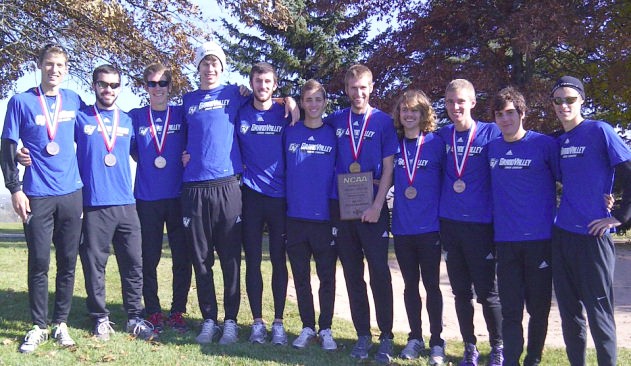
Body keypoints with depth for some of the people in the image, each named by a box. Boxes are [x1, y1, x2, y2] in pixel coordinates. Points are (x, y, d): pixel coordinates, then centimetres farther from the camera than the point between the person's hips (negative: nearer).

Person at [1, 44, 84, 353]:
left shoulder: (74, 101, 8)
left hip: (71, 194, 3)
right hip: (37, 196, -2)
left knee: (67, 264, 6)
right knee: (39, 264, 0)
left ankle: (61, 323, 17)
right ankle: (39, 326, 12)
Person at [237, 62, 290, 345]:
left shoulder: (285, 114, 3)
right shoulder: (240, 113, 5)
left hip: (280, 196, -1)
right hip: (250, 195, 1)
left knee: (278, 260, 4)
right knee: (252, 260, 4)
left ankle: (278, 322, 13)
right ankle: (257, 322, 15)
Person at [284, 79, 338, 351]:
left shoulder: (333, 134, 3)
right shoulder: (290, 133, 5)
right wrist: (285, 203, 4)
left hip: (325, 217, -1)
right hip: (295, 216, 1)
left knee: (327, 277, 4)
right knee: (301, 277, 8)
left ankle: (326, 330, 17)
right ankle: (307, 327, 21)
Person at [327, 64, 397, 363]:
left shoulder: (383, 121, 1)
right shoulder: (335, 121, 8)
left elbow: (388, 168, -3)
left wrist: (377, 206, -13)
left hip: (372, 208, -3)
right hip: (342, 207, 3)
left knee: (379, 272, -1)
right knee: (352, 274, 8)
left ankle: (386, 338, 8)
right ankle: (362, 335, 17)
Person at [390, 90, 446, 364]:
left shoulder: (436, 144, -3)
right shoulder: (393, 144, 5)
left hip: (429, 228, -3)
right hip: (402, 227, 3)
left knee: (431, 284, 4)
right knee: (410, 284, 12)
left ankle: (437, 343, 14)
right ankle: (415, 338, 24)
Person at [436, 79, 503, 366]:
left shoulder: (491, 133, -5)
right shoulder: (441, 136, 5)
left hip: (480, 224, -4)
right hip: (449, 222, 4)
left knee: (487, 291, 2)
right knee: (460, 291, 11)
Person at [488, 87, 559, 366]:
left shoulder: (545, 144, -5)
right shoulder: (491, 148, 7)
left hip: (540, 238, -3)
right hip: (505, 240, 3)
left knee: (538, 307, 9)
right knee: (510, 309, 5)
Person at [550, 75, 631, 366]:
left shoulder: (599, 131, -7)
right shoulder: (557, 142, 10)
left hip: (593, 236, -6)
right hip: (562, 234, 6)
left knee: (598, 311, 0)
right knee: (569, 311, 13)